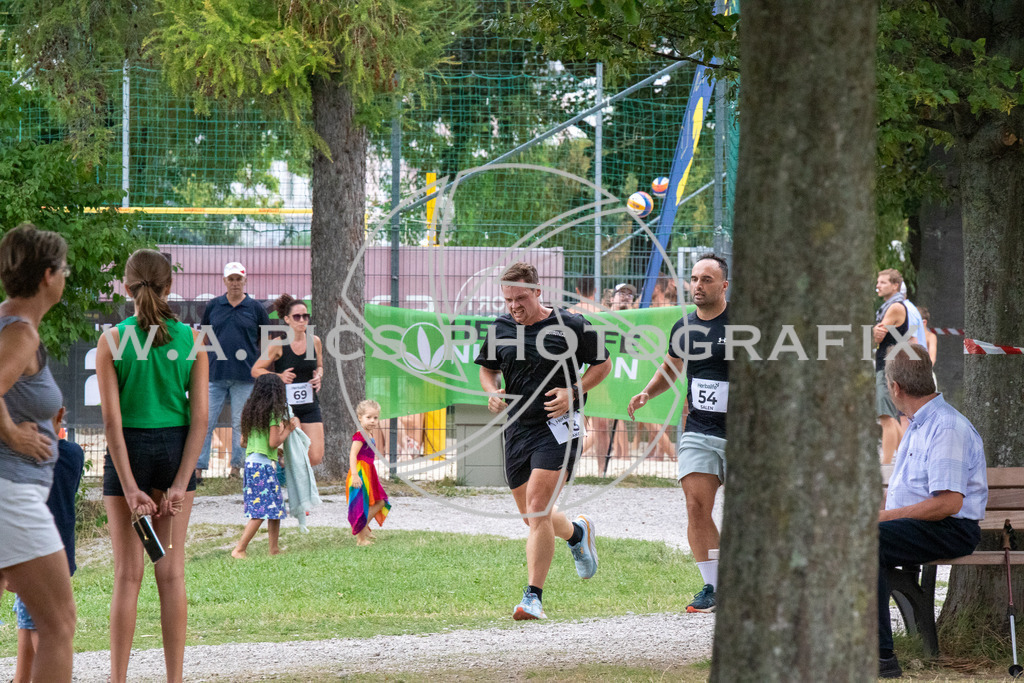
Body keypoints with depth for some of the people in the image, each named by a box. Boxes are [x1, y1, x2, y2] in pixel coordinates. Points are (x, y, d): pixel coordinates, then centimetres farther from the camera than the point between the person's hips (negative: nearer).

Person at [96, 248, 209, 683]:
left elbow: (112, 420, -12)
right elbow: (200, 416, -6)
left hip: (129, 451, -2)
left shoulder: (113, 340, -8)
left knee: (128, 574, 2)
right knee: (171, 573, 6)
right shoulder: (191, 338, -2)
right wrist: (180, 483, -7)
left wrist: (130, 488, -12)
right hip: (176, 451, 2)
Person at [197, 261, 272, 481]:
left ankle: (237, 466, 10)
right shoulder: (213, 306, 9)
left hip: (245, 376, -1)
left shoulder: (255, 308, 5)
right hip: (215, 374, 1)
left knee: (240, 423, 2)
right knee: (205, 422, -3)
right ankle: (198, 468, -1)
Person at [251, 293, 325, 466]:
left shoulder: (314, 342, 3)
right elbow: (256, 370, -4)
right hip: (285, 405, -4)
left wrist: (318, 376, -2)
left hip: (310, 405, 4)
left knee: (315, 458, -3)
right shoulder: (278, 345, -9)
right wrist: (279, 376, -19)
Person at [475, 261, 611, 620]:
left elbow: (602, 364, 4)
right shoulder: (501, 328, 6)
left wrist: (572, 392, -11)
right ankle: (577, 532, 47)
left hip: (557, 426, -6)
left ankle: (533, 597, -15)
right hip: (517, 427, 6)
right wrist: (492, 392, -1)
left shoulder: (571, 325, -7)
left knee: (538, 510, -17)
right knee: (532, 518, 13)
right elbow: (488, 368, 21)